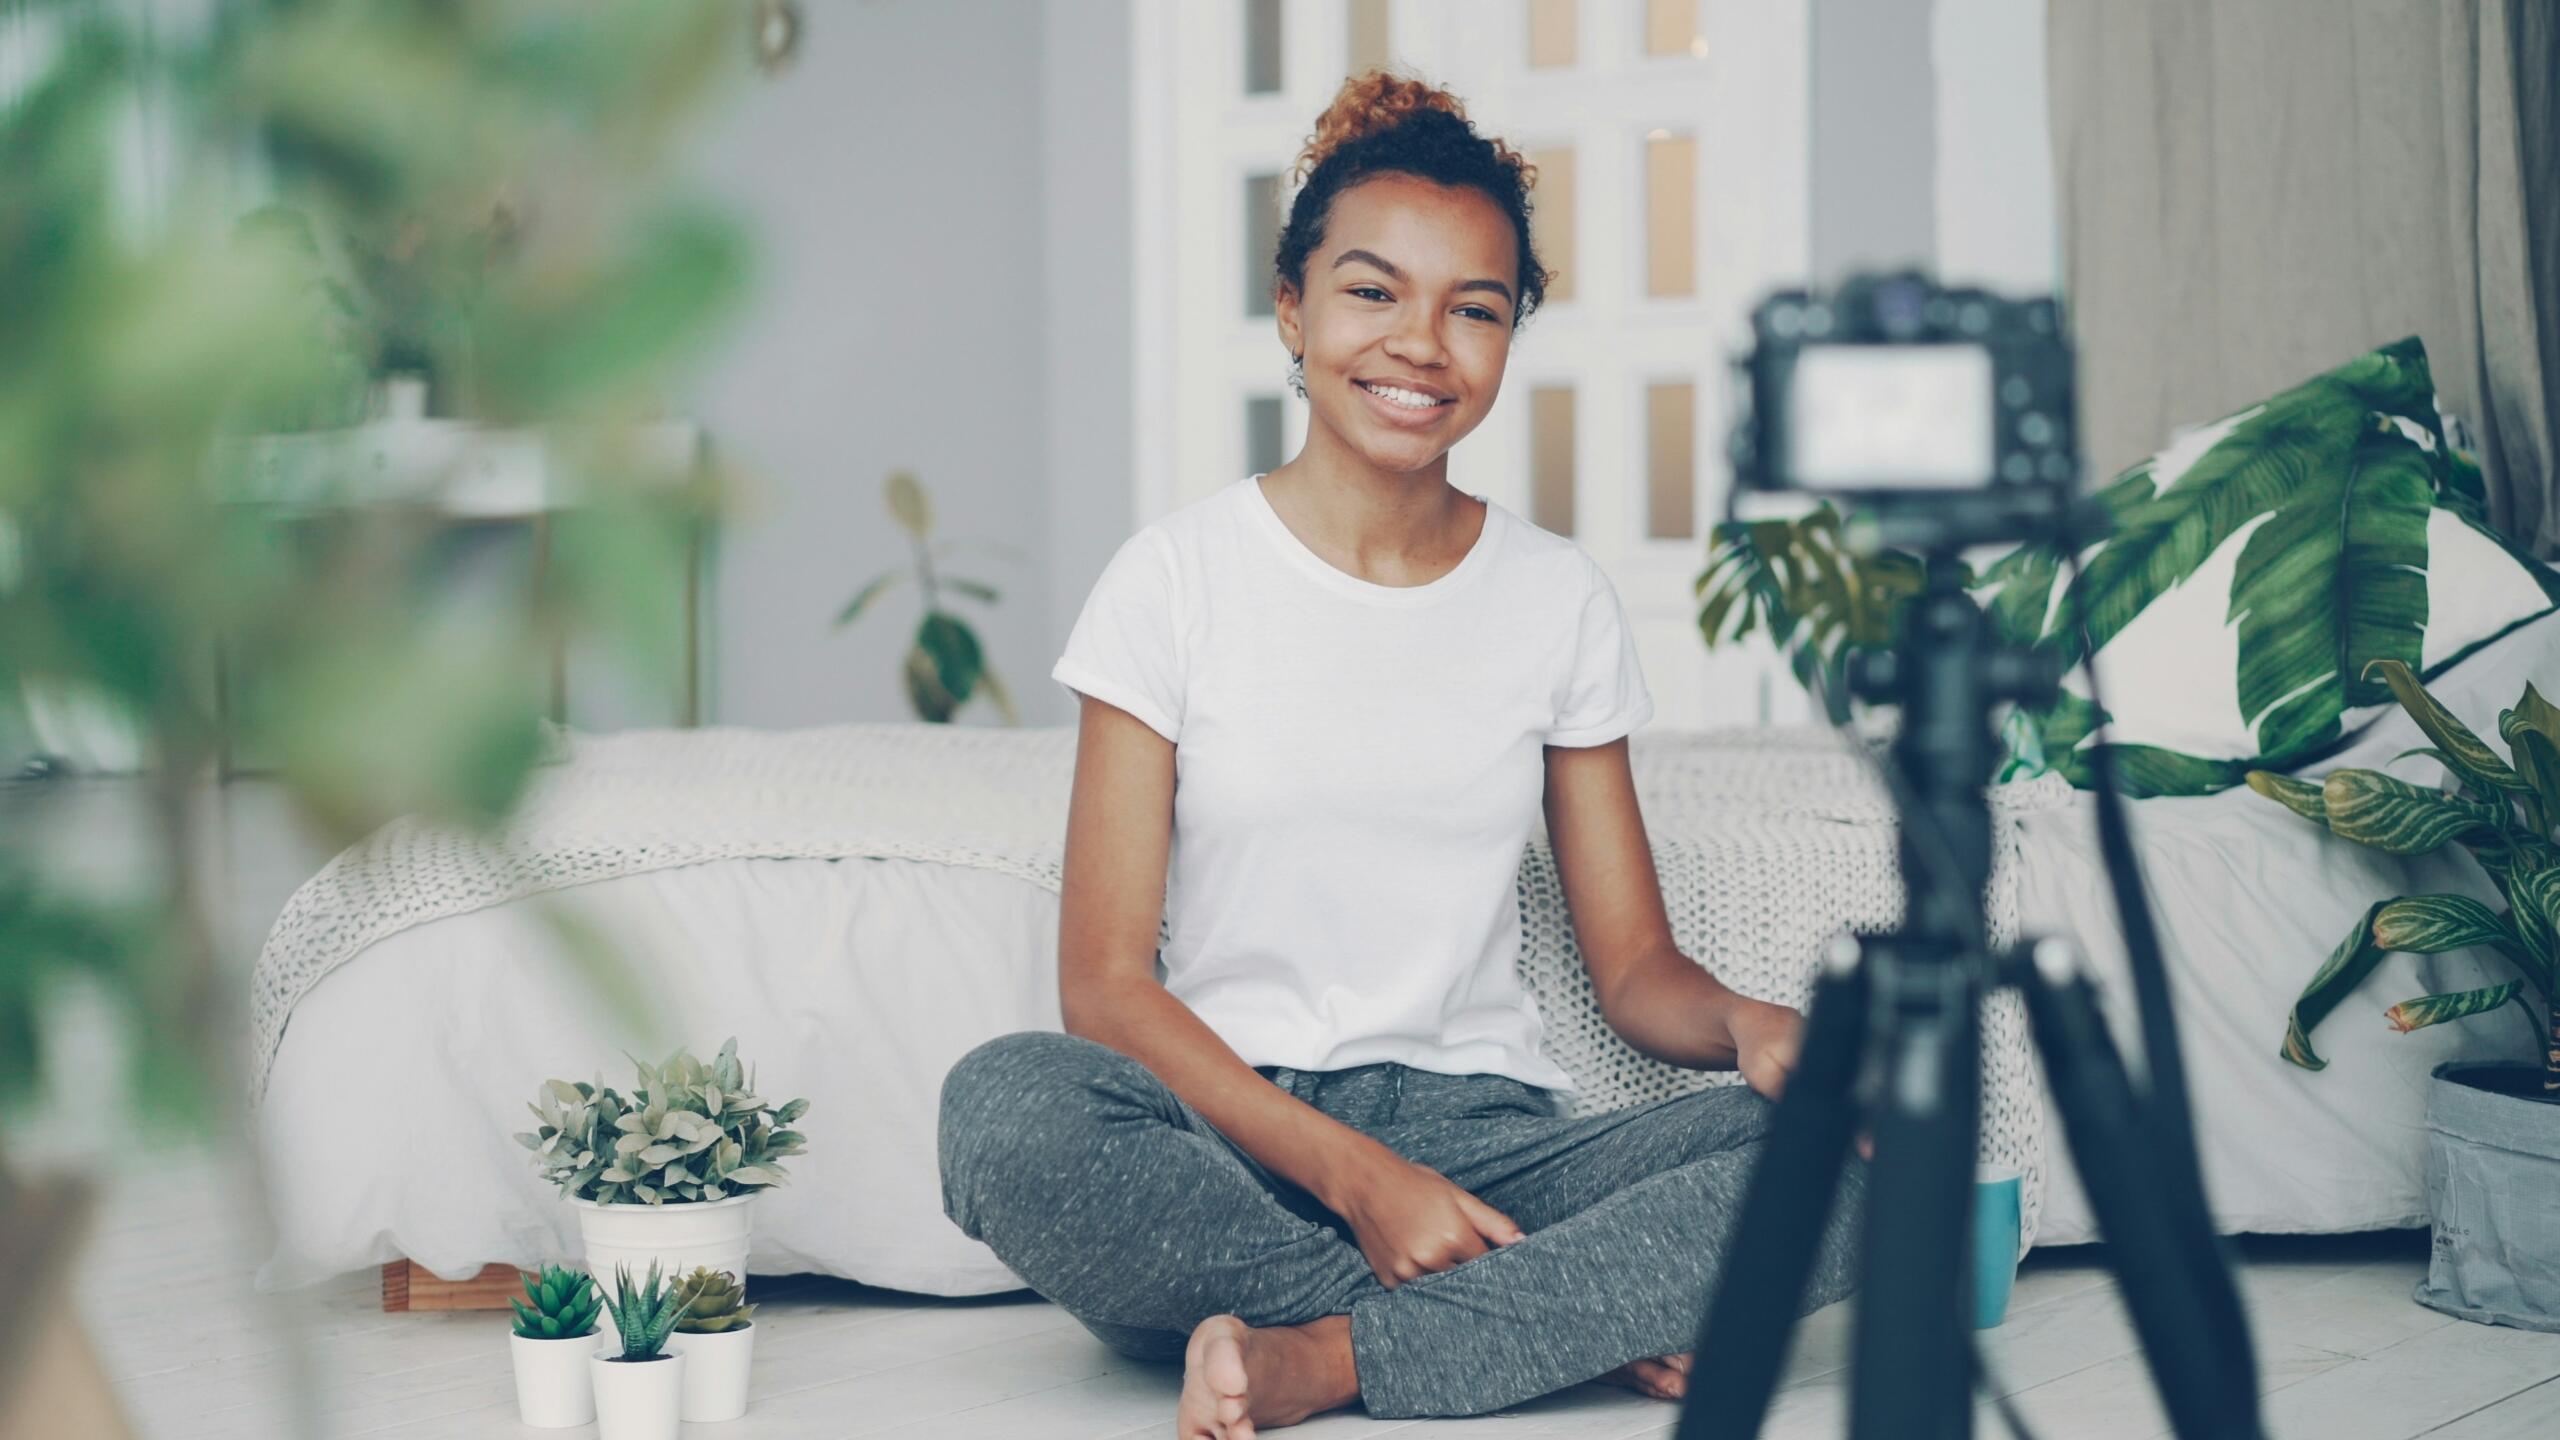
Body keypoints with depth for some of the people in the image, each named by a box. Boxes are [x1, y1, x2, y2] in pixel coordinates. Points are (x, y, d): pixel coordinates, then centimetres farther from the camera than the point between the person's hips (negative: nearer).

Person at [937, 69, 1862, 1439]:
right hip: (1233, 1145, -2)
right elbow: (1105, 982, -5)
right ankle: (1578, 1319, -24)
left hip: (1486, 1133, 2)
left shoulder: (1560, 599, 10)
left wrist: (1751, 1024, -14)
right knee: (1006, 1106, -36)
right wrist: (1354, 1174, -19)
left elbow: (1636, 966, 11)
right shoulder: (1178, 578, 1)